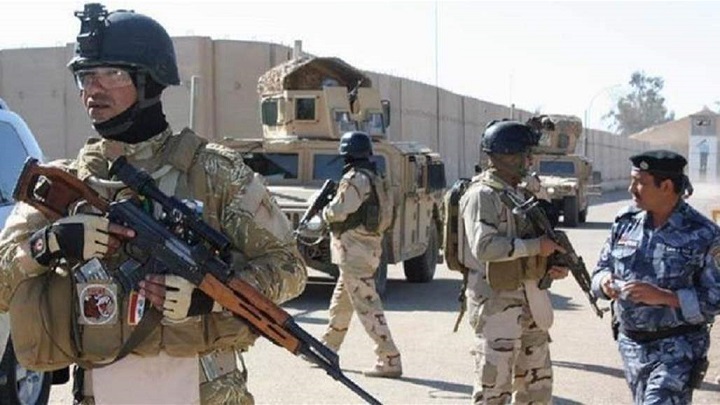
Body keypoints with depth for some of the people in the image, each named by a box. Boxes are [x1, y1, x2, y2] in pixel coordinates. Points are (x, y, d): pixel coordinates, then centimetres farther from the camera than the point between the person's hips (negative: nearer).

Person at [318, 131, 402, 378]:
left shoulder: (355, 178, -15)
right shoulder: (374, 178, 14)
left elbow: (337, 212, -17)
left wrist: (323, 211, 4)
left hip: (354, 251, -10)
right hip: (368, 247, 10)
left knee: (367, 307, -9)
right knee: (340, 304, 21)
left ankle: (390, 361, -9)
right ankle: (327, 351, 33)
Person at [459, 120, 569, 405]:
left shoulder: (520, 194, 14)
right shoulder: (483, 195, -14)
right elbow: (484, 247, -27)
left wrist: (550, 268, 4)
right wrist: (536, 245, -20)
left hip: (530, 301, 9)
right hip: (496, 303, -9)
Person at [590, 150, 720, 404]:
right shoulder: (625, 223, 2)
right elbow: (602, 268, 12)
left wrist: (663, 296, -24)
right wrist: (605, 281, -12)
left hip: (677, 350, -5)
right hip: (630, 344, 6)